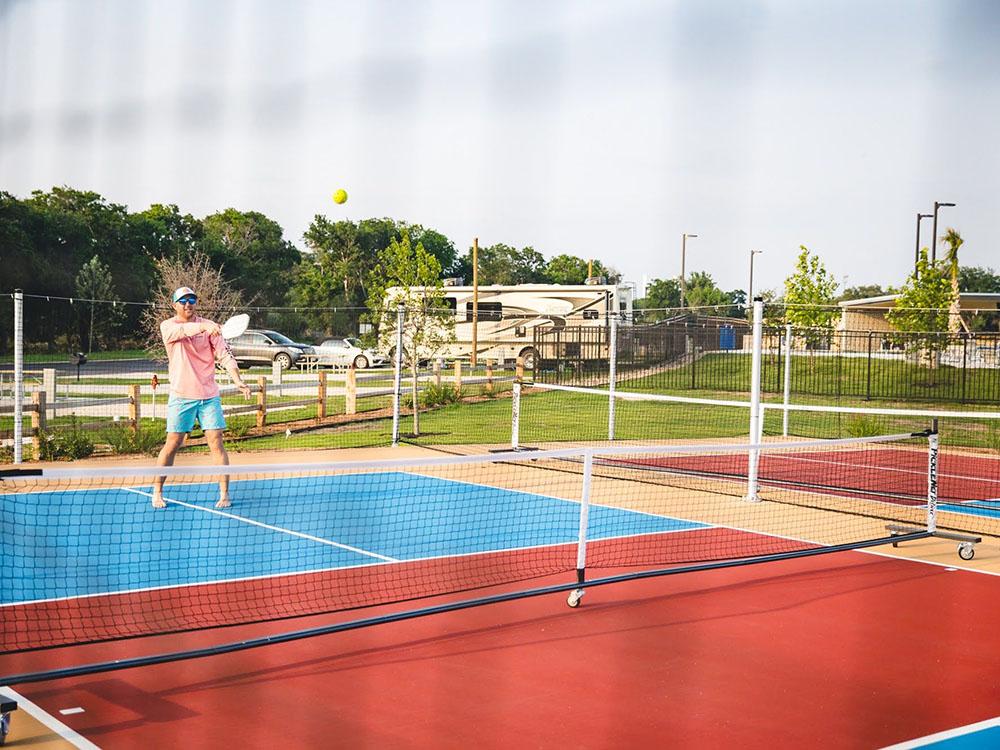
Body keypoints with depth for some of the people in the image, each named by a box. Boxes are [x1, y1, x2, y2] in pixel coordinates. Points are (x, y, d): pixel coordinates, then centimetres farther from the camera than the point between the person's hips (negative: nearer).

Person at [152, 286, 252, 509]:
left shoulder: (210, 327, 3)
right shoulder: (168, 326, -2)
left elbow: (224, 354, -4)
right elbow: (181, 331, -25)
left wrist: (237, 380, -19)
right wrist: (203, 326, -44)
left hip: (209, 395, 1)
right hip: (181, 396, -1)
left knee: (216, 442, -3)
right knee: (173, 444, 2)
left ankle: (224, 494, 1)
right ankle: (157, 492, 17)